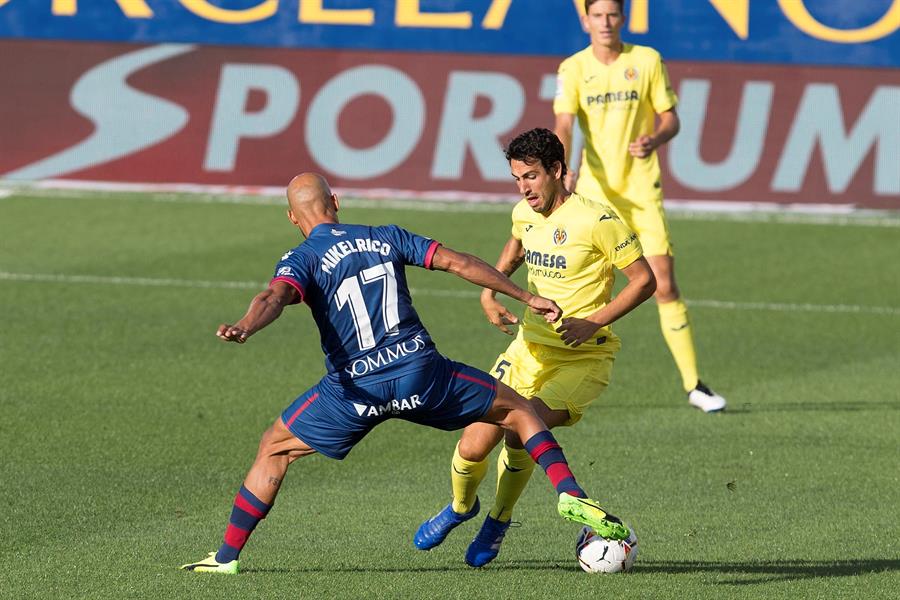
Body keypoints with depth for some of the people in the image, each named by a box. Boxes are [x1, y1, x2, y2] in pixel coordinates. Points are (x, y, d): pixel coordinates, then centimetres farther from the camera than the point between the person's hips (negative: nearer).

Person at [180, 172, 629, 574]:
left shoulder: (302, 260, 3)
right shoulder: (387, 238, 13)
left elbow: (275, 297, -19)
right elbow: (459, 263, 11)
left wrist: (244, 328, -39)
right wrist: (528, 298, 16)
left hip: (354, 389, -2)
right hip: (420, 371, 2)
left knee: (274, 449, 18)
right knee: (518, 410, 19)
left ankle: (227, 556, 15)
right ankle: (569, 494, 0)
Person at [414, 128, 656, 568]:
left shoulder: (596, 221, -16)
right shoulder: (524, 214, 4)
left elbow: (644, 280, -10)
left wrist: (594, 321, -20)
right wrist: (489, 293, 13)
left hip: (582, 359, -6)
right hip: (530, 348, 6)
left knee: (520, 433, -27)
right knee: (473, 447, -5)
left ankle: (499, 520, 2)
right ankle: (461, 507, 31)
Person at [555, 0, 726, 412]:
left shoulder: (647, 61, 1)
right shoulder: (574, 68, -1)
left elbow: (670, 118, 6)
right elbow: (564, 126, -12)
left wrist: (655, 139, -17)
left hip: (641, 189, 0)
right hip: (594, 190, 0)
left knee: (664, 287, -5)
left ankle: (693, 384, 3)